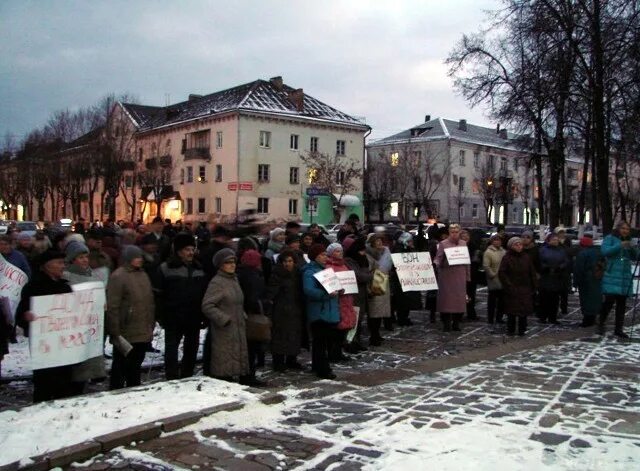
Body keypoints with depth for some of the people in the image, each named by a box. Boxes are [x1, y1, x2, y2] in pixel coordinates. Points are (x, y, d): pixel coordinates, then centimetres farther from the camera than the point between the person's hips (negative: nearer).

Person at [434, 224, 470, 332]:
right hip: (446, 276, -3)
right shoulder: (443, 244, 1)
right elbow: (438, 258, -4)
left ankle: (456, 323, 16)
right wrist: (435, 263, -26)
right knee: (446, 299, -3)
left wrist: (468, 276, 14)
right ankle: (446, 324, 6)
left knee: (460, 299, 4)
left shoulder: (464, 244, 12)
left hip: (460, 276, 4)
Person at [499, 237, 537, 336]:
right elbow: (501, 273, -8)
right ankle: (510, 329, 12)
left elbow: (532, 272, 9)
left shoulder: (526, 257, 6)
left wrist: (533, 286, 4)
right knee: (512, 310, 0)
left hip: (525, 289, 3)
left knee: (524, 309, 2)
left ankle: (522, 329, 13)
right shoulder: (507, 258, -5)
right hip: (512, 289, -3)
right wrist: (508, 285, -13)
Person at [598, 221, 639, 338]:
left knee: (621, 304, 6)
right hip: (612, 277, -5)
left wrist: (633, 248, -7)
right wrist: (620, 245, -23)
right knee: (609, 301, -11)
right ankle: (601, 324, 8)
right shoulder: (610, 238, 0)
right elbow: (604, 251, -16)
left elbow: (635, 258, 12)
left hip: (625, 278, 5)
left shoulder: (628, 241, 15)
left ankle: (619, 329, 13)